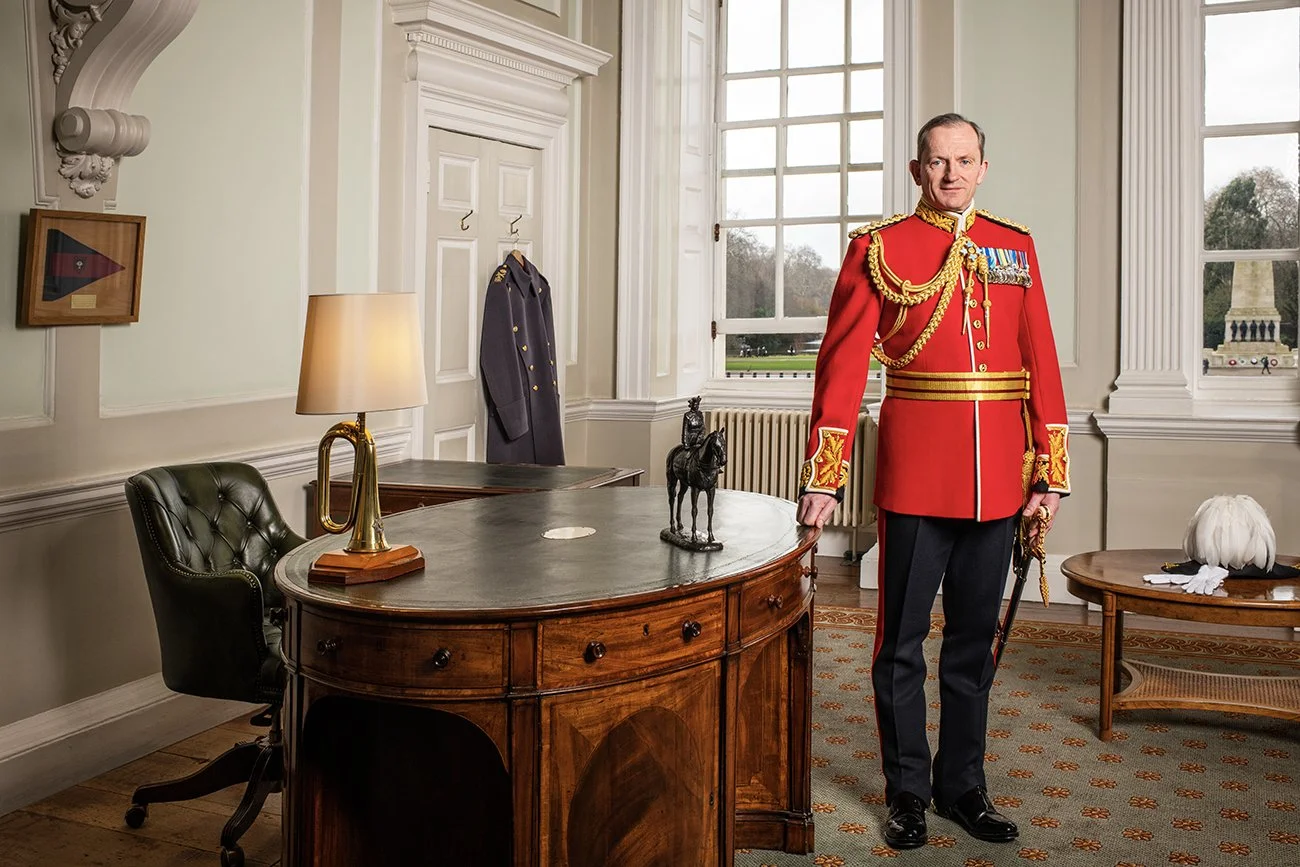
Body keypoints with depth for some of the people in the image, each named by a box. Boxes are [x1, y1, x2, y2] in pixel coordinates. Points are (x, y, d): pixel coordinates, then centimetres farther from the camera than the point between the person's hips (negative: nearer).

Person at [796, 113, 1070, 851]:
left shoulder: (1016, 247, 9)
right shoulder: (878, 249, -1)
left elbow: (1041, 363, 8)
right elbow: (842, 366, -5)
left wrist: (1051, 469, 3)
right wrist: (824, 476, -9)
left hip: (997, 481, 3)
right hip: (914, 479, -3)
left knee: (975, 639, 13)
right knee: (903, 642, 6)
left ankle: (963, 785, 28)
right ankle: (908, 792, 22)